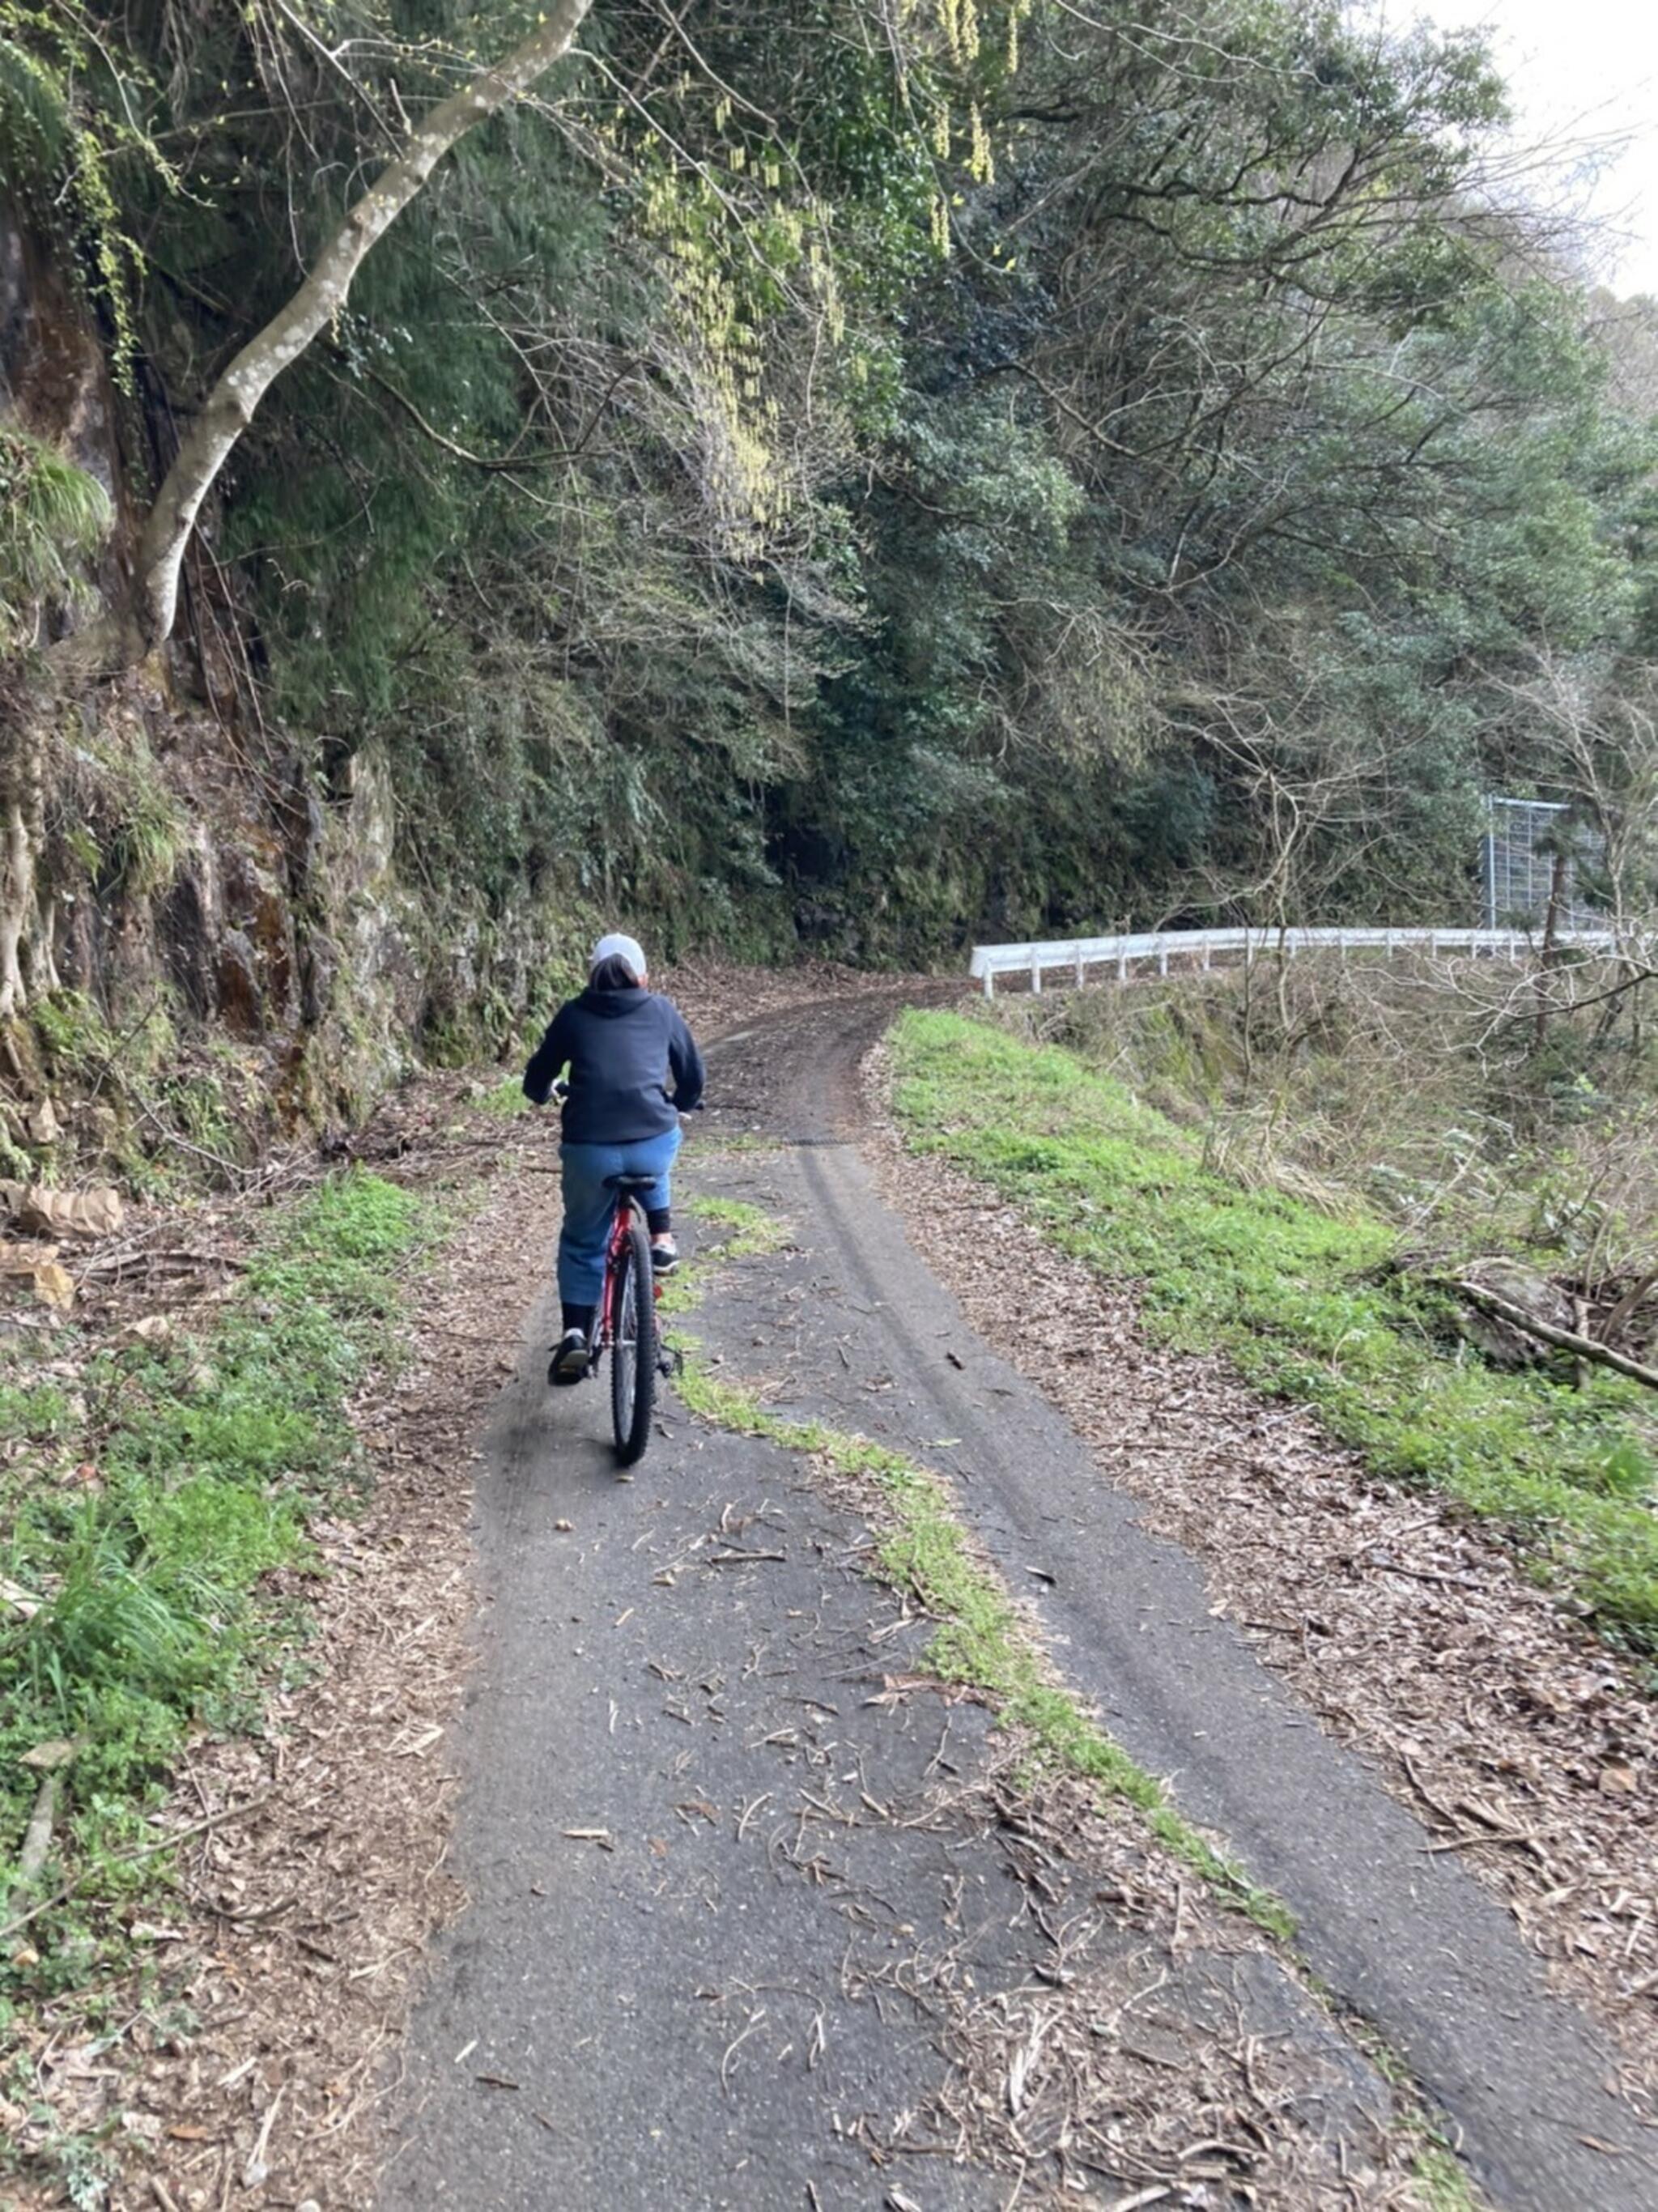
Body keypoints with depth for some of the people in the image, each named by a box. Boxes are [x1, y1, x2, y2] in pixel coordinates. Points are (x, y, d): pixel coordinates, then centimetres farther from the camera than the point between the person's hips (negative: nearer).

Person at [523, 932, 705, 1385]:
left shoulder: (573, 1015, 13)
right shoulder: (662, 1012, 14)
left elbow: (536, 1083, 19)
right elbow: (692, 1075, 23)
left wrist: (545, 1094, 43)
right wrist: (680, 1106, 44)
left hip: (589, 1150, 0)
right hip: (654, 1144, 0)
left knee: (582, 1242, 23)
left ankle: (575, 1335, 13)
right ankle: (661, 1237, 24)